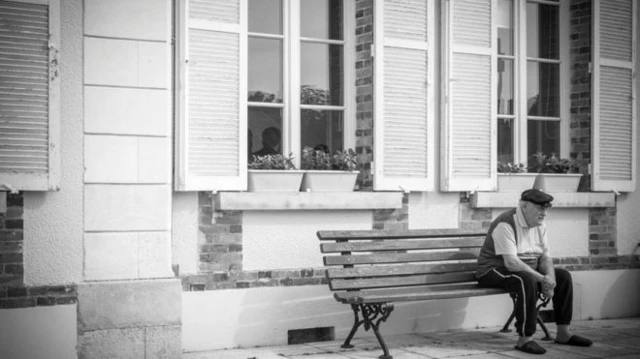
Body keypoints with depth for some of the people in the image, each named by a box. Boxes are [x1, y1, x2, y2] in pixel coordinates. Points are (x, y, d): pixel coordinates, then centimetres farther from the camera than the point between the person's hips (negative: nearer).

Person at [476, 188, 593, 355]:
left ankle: (563, 333, 6)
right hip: (495, 271, -9)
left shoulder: (540, 225, 5)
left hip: (528, 270, 9)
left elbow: (546, 256, 4)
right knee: (527, 281, -36)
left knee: (563, 276, -1)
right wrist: (542, 279, -29)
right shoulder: (506, 224, -23)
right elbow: (511, 263, -30)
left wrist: (549, 277, -18)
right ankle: (524, 339, -30)